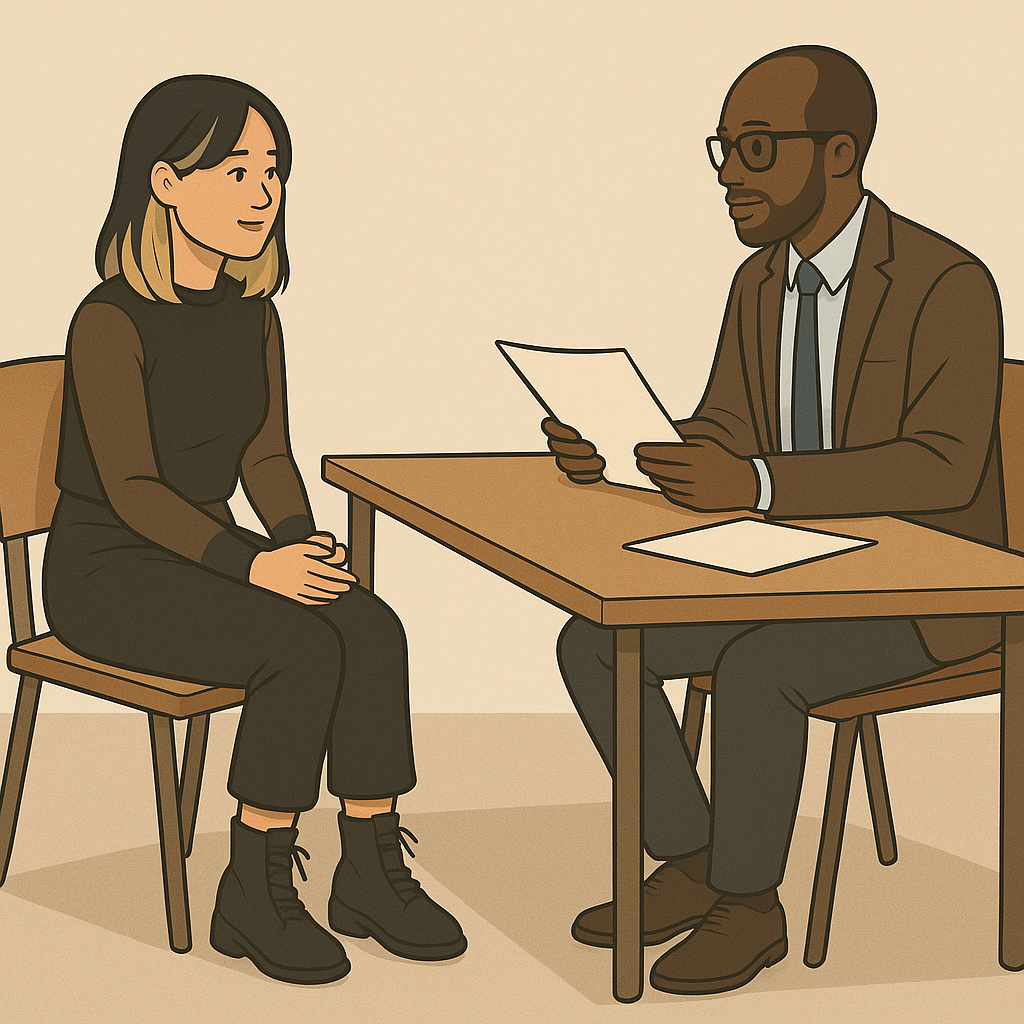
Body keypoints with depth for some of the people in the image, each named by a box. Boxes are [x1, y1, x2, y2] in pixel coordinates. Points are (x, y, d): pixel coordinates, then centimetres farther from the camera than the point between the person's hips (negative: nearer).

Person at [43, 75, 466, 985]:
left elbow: (267, 458, 8)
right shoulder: (112, 321, -17)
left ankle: (372, 875, -10)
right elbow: (131, 488, -21)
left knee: (373, 630, -20)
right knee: (304, 650, -29)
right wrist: (258, 566, -30)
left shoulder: (253, 318, 7)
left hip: (200, 559, 7)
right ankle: (254, 893, -15)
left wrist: (304, 545, -12)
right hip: (109, 574, -7)